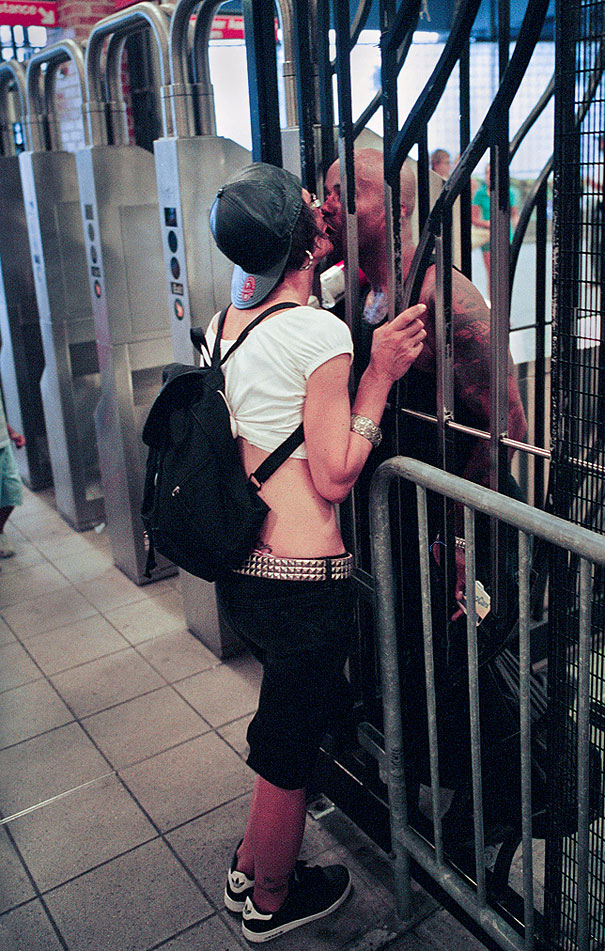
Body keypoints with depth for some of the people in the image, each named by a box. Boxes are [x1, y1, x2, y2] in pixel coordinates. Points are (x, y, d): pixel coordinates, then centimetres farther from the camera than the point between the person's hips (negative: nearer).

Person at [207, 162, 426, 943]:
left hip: (235, 567, 8)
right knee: (291, 744, 13)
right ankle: (270, 902, 36)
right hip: (300, 579, -8)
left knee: (290, 714, 29)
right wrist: (379, 375, -11)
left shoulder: (223, 322, 6)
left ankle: (249, 865, 46)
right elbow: (334, 478, -16)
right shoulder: (321, 332, -17)